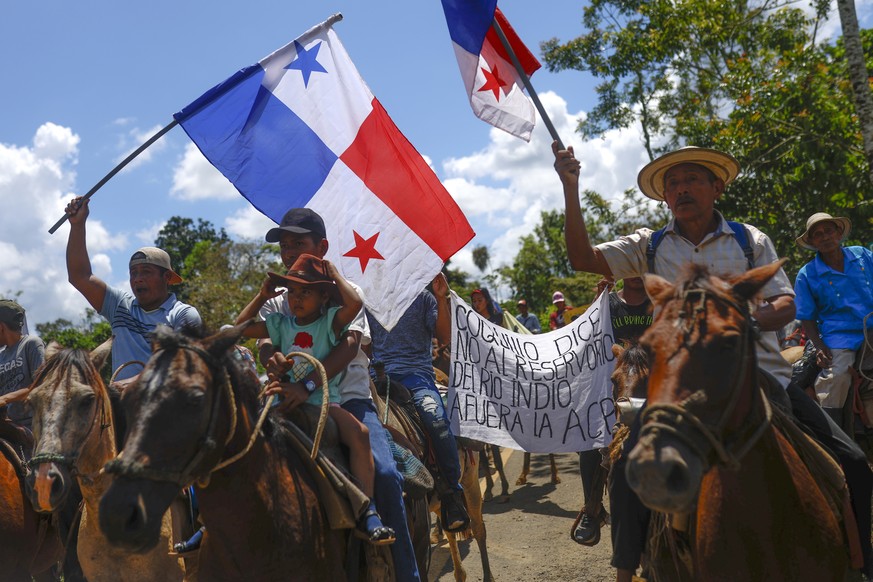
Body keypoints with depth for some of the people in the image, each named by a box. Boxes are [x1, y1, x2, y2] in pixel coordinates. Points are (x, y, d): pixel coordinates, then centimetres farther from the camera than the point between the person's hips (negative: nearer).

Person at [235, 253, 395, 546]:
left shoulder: (330, 322, 1)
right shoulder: (281, 324, 13)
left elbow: (355, 303, -19)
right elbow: (240, 328, 17)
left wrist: (334, 274, -4)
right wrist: (262, 296, 13)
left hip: (324, 401, -4)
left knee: (359, 432, -31)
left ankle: (368, 513, -26)